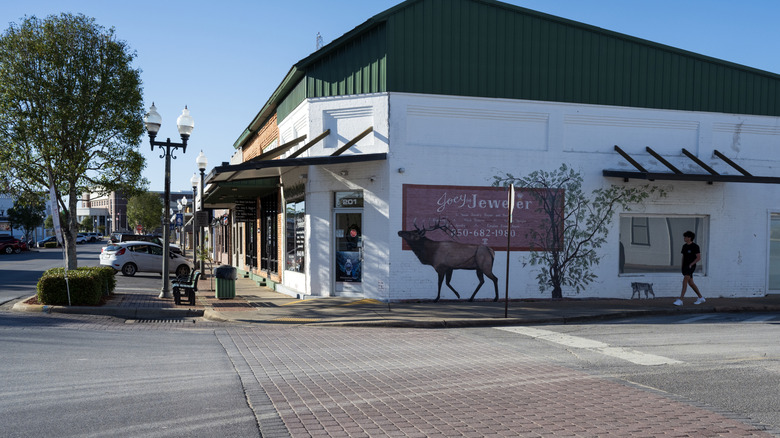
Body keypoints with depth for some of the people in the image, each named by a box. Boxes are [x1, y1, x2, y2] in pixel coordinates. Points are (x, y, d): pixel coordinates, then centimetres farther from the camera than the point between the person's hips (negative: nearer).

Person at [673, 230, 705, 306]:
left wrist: (691, 264, -18)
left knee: (684, 282, -18)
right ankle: (701, 298, 28)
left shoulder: (695, 246, -9)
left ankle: (680, 300, -23)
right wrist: (682, 266, 14)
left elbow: (699, 258, -12)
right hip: (685, 266, 8)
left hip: (690, 267, -8)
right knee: (690, 283, 14)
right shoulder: (684, 246, 12)